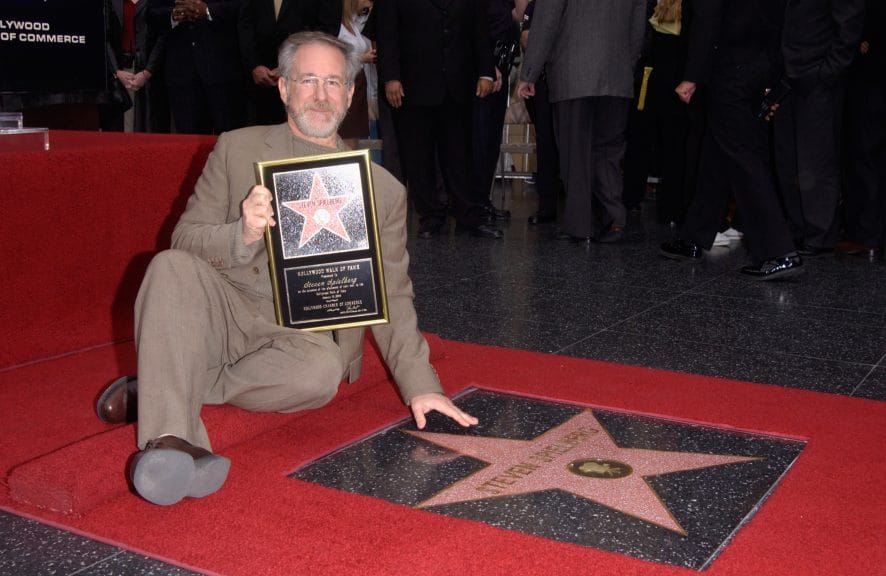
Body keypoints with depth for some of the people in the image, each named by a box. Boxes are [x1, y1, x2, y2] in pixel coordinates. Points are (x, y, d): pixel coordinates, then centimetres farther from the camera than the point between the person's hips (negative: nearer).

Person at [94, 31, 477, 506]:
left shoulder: (383, 190, 8)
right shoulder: (237, 149, 8)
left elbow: (391, 298, 9)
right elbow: (183, 240, 3)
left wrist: (419, 385, -3)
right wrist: (242, 235, -20)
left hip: (306, 336, 0)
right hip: (225, 314, 1)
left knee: (322, 369, -34)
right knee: (171, 267, -29)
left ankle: (152, 392, -19)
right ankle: (170, 440, -41)